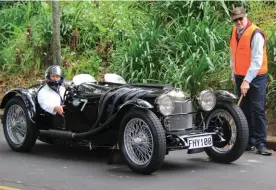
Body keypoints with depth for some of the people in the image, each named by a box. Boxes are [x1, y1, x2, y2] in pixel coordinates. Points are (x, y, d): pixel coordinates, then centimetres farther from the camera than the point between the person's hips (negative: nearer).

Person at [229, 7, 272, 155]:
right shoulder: (234, 32, 6)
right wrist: (233, 74, 15)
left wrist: (247, 80, -26)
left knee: (258, 110, -8)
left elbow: (257, 60, -22)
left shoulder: (256, 34, -18)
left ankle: (260, 143, -7)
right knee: (244, 110, 8)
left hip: (255, 78, -7)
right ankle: (248, 141, 13)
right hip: (240, 77, 7)